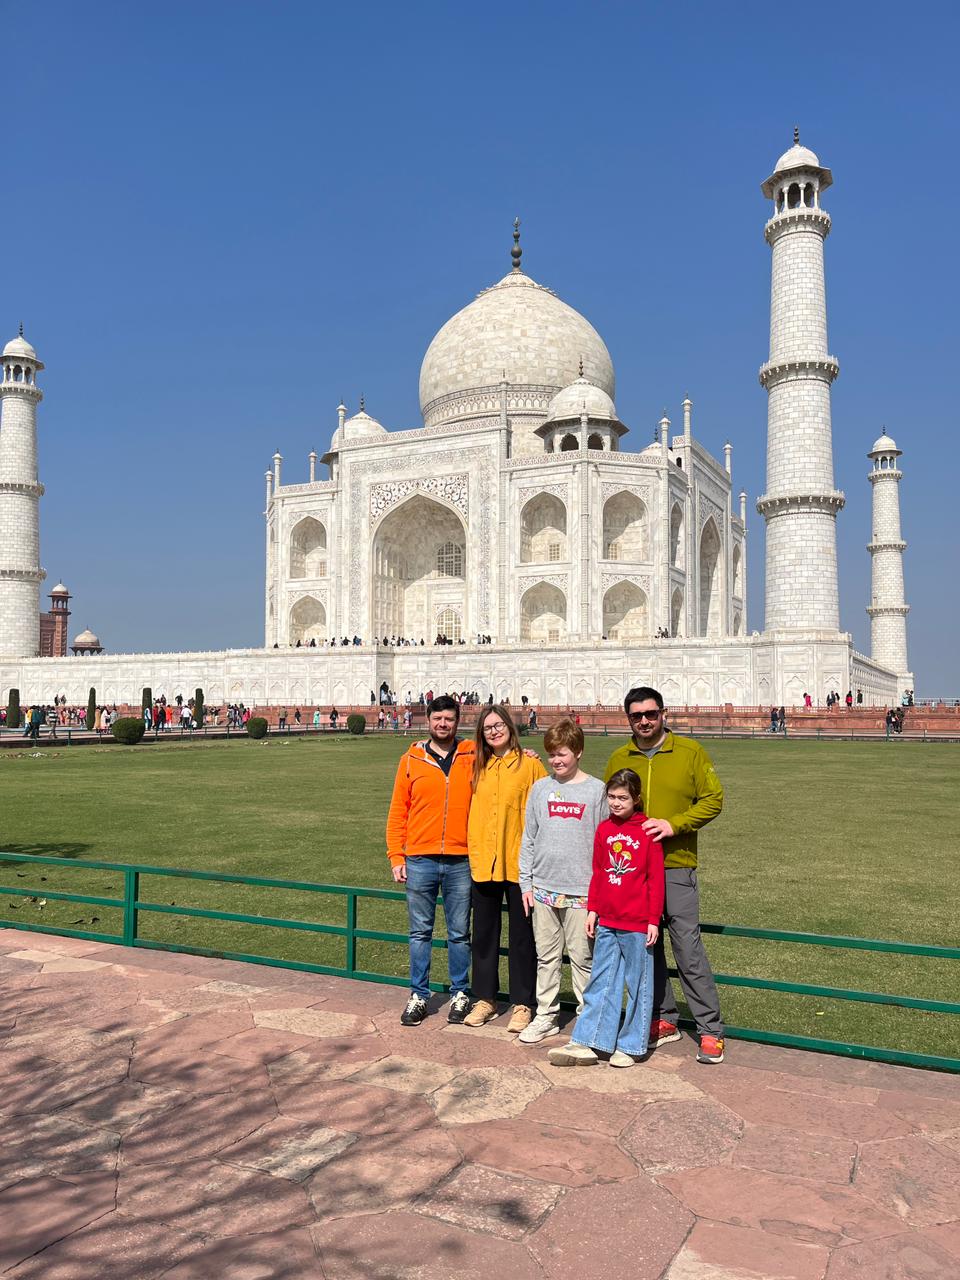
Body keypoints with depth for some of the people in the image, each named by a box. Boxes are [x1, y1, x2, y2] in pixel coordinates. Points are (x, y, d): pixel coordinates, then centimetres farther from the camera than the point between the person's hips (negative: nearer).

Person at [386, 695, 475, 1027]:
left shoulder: (472, 757, 3)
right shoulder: (411, 760, 3)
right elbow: (397, 812, 4)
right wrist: (396, 857, 0)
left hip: (460, 862, 0)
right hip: (419, 860, 0)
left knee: (459, 933, 9)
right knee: (420, 932, 9)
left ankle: (459, 994, 23)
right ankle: (419, 996, 20)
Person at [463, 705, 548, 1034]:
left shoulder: (530, 764, -5)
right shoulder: (480, 768, 9)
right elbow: (474, 812, 12)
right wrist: (474, 852, 3)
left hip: (519, 863, -5)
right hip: (483, 861, 5)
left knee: (521, 936, 7)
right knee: (484, 933, 14)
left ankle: (522, 1004, 19)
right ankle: (485, 999, 28)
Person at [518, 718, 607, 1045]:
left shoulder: (595, 790, -2)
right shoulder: (540, 788, 5)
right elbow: (528, 839, 9)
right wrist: (526, 883, 5)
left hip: (581, 891, -3)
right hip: (543, 888, 3)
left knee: (582, 957, 4)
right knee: (546, 956, 11)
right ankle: (546, 1016, 23)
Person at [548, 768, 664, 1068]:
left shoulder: (647, 830, -8)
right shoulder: (603, 829, 6)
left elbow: (656, 878, -7)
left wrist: (654, 919, -8)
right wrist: (593, 909, 10)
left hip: (637, 924, -5)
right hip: (606, 922, 5)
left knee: (638, 985, 8)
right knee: (600, 983, 10)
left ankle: (629, 1046, 19)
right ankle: (586, 1043, 15)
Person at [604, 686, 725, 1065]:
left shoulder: (690, 752, 0)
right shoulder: (618, 759, 8)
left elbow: (713, 799, -2)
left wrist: (673, 825, -14)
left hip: (675, 866, -4)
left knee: (688, 946, -5)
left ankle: (710, 1029, 6)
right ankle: (663, 1019, 25)